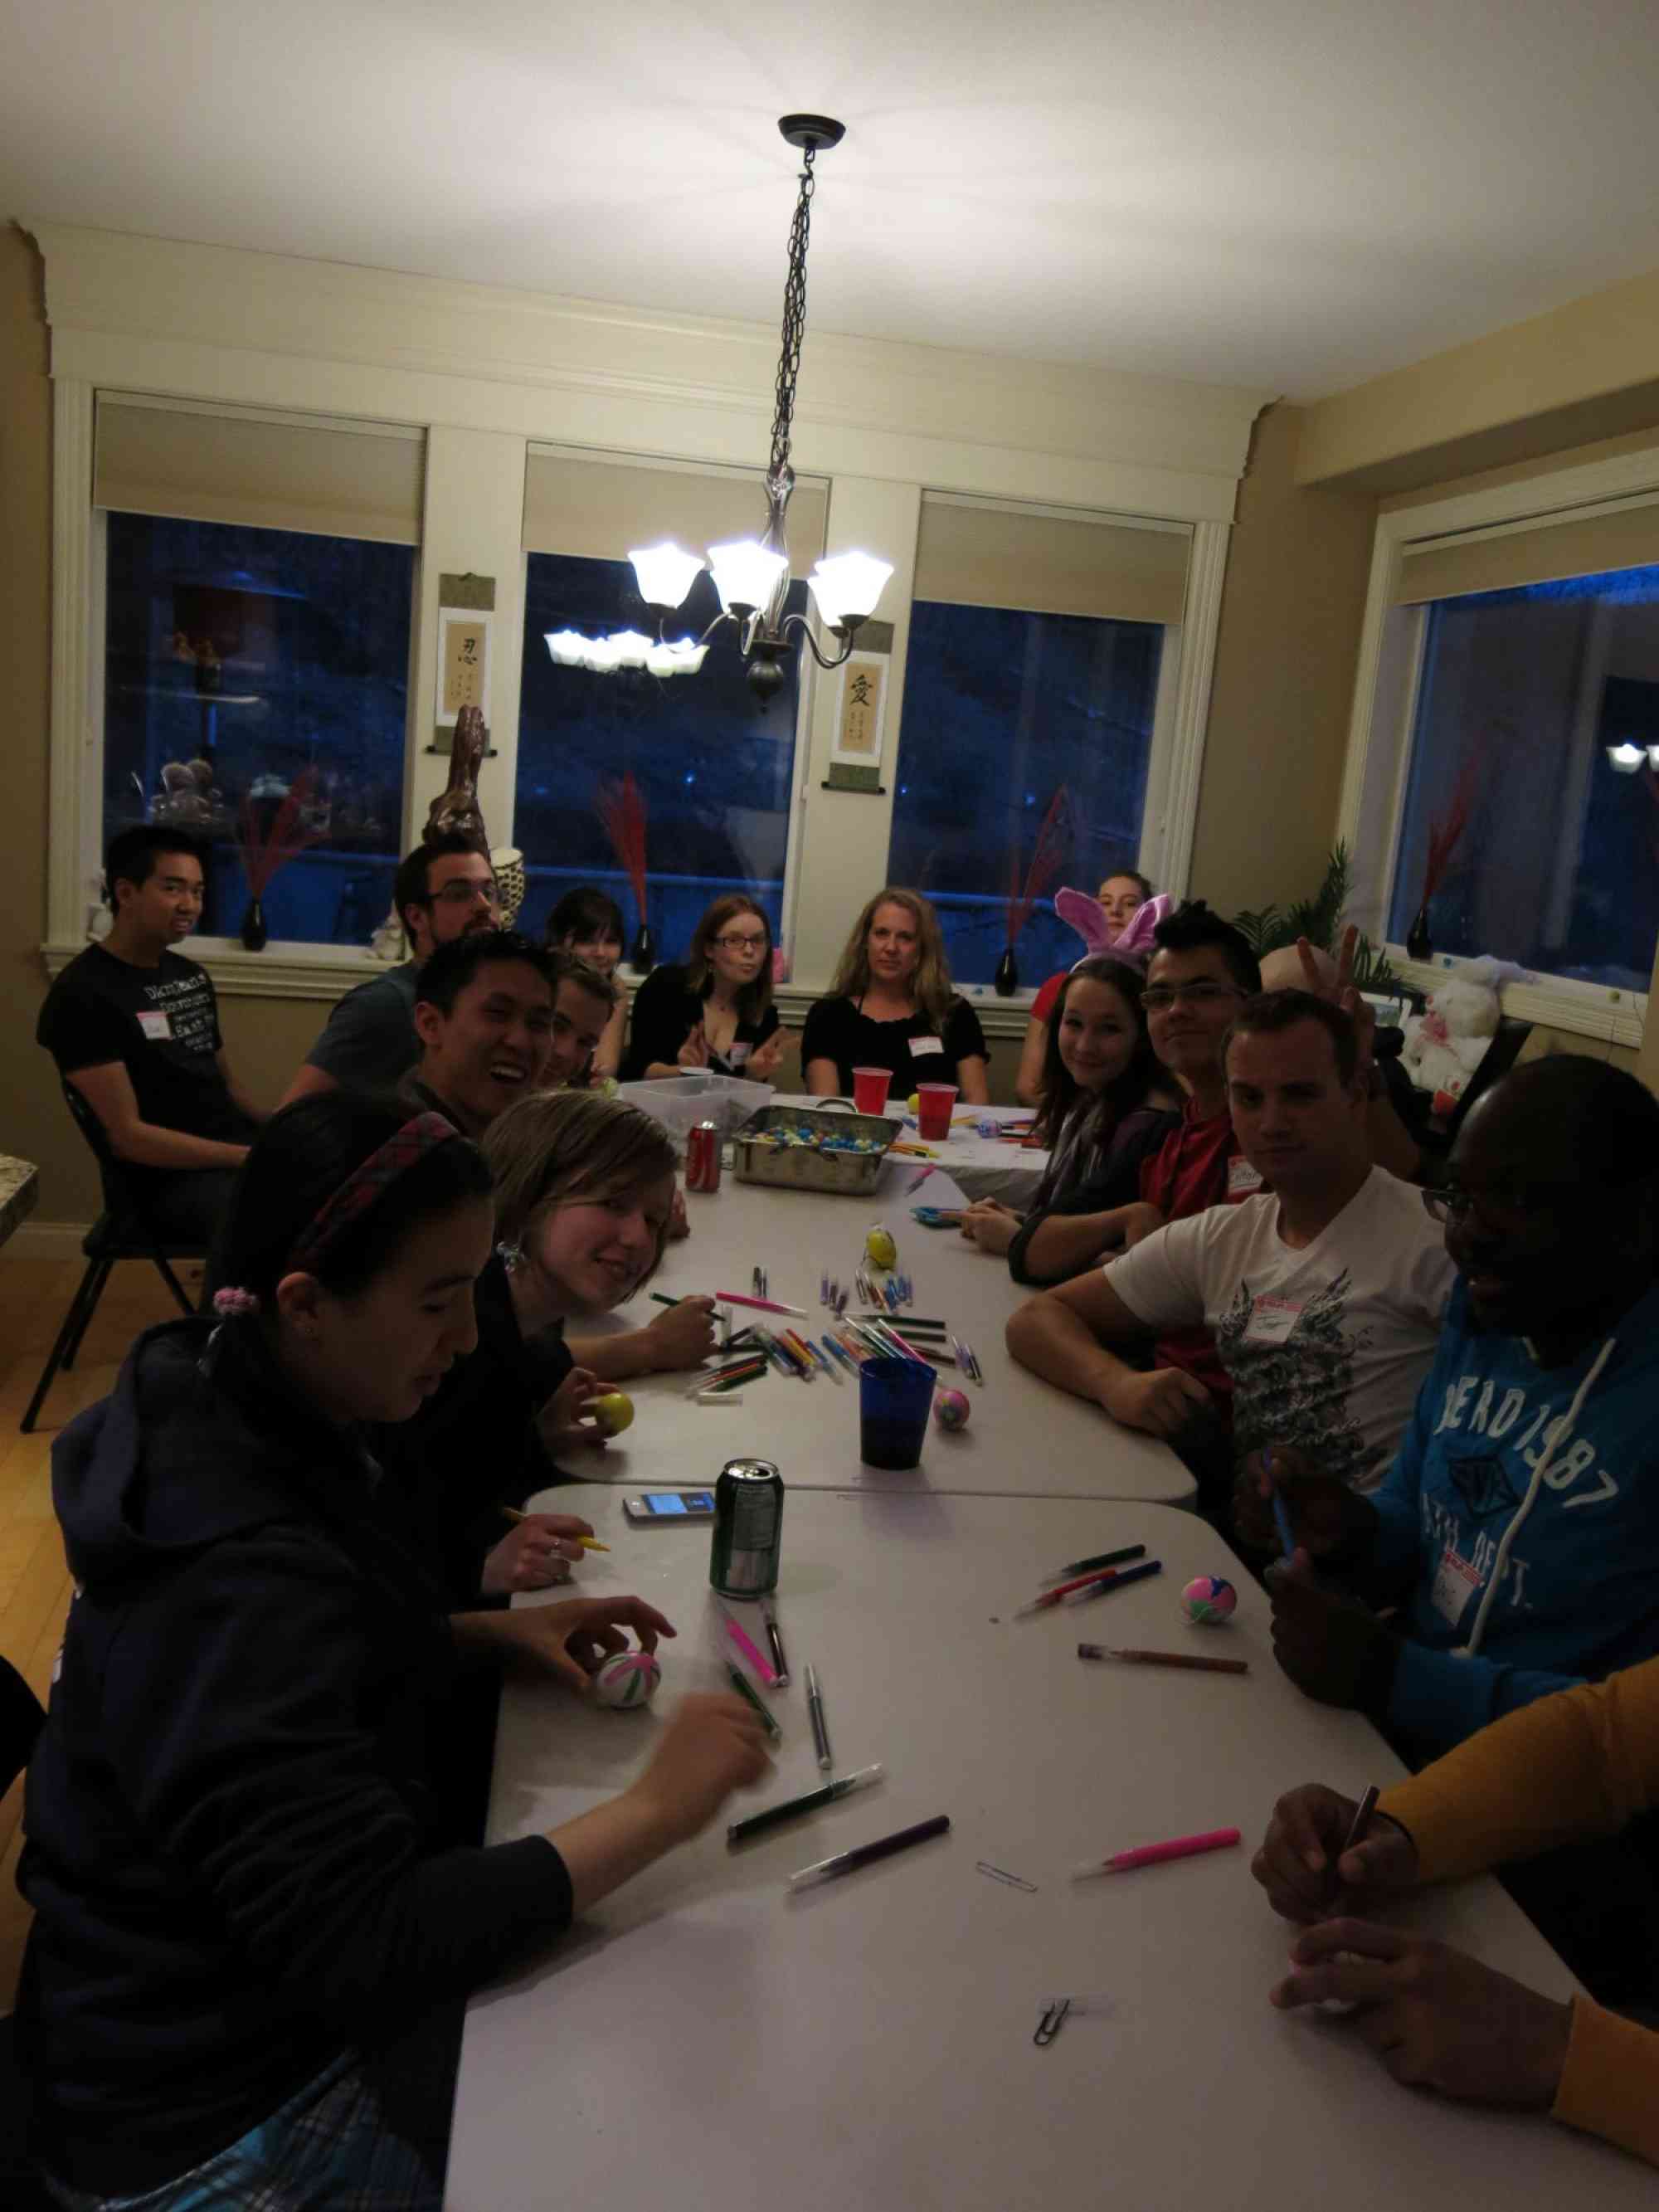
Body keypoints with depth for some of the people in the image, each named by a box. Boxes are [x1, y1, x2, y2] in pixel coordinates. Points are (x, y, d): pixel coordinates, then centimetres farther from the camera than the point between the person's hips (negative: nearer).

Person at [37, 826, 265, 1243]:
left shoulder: (193, 976, 16)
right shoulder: (83, 995, -8)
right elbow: (127, 1136, -14)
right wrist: (250, 1159, -21)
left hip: (240, 1147, 8)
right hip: (167, 1178, -8)